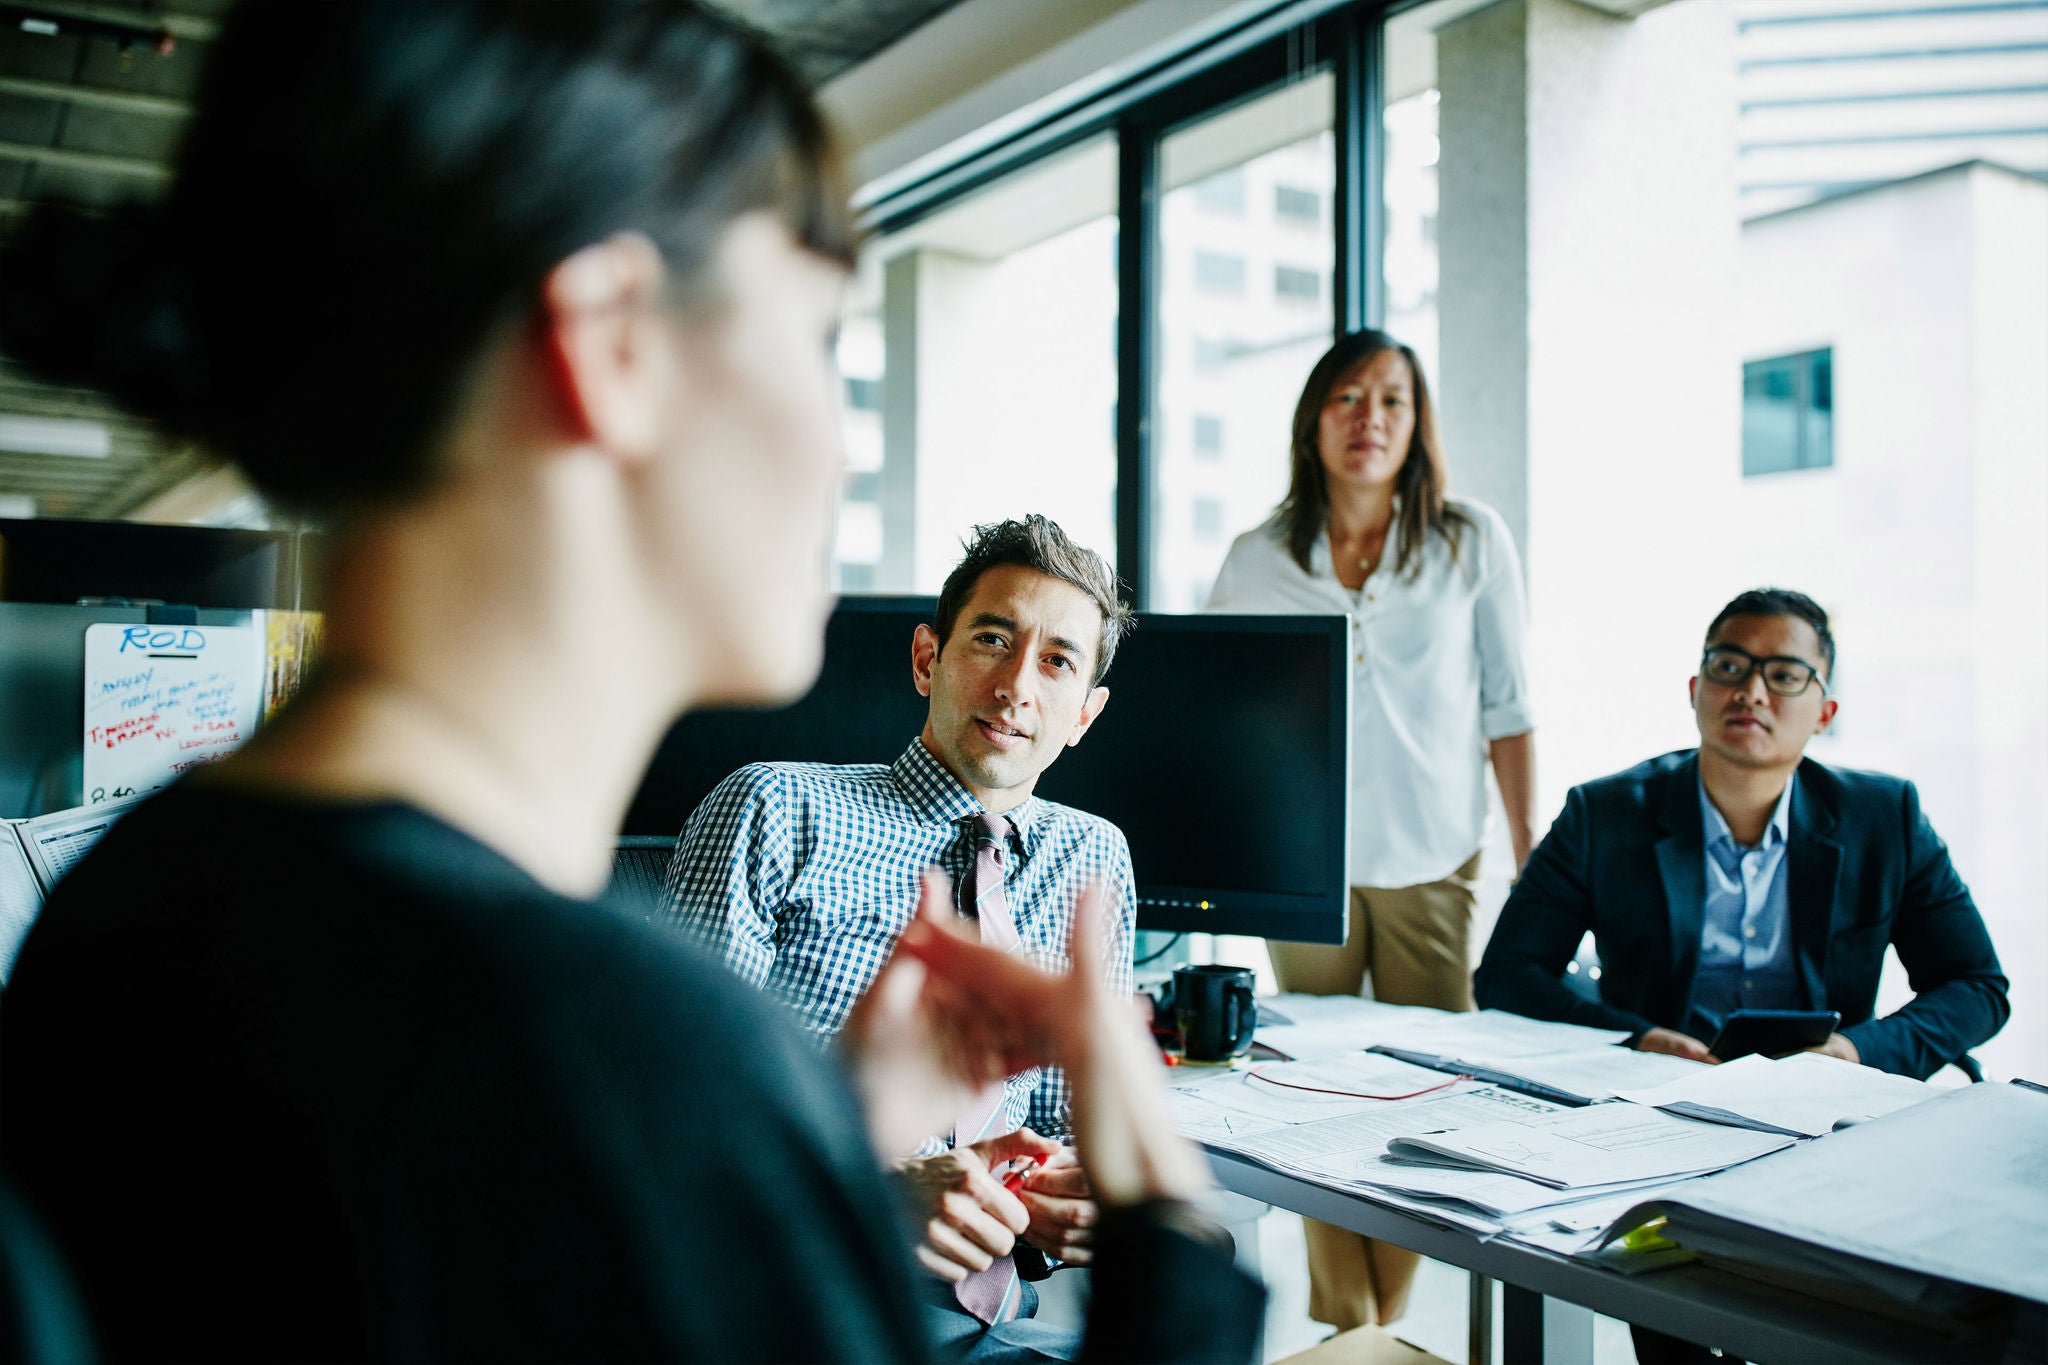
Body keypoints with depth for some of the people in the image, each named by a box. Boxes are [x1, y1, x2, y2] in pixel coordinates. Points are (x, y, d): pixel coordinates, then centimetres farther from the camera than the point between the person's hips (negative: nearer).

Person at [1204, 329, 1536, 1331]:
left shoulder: (1473, 542, 2)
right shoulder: (1255, 563, 4)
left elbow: (1507, 705, 4)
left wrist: (1532, 856, 1)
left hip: (1434, 862, 0)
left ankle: (1384, 1321, 21)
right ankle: (1344, 1330, 17)